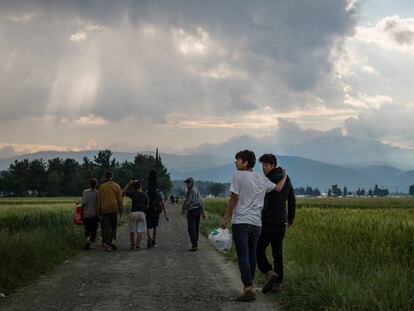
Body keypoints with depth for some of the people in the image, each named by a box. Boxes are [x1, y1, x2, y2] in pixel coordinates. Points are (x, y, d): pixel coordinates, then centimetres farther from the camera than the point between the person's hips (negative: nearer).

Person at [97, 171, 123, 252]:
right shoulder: (116, 186, 3)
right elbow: (120, 199, 2)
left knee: (106, 227, 2)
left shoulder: (101, 187, 4)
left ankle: (108, 245, -4)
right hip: (114, 209, 0)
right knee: (113, 226, 14)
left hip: (105, 209, 0)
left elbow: (99, 200, 6)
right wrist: (120, 210, 9)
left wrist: (99, 211, 11)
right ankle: (113, 241, -3)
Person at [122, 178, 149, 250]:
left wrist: (128, 184, 8)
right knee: (140, 231, 1)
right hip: (142, 213, 1)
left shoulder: (132, 193, -1)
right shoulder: (144, 195, 6)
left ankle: (132, 244, 22)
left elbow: (123, 192, 6)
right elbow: (147, 206, 9)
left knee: (132, 230, 14)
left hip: (133, 213, -1)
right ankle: (138, 245, -8)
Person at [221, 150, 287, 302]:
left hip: (240, 222, -5)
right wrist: (284, 176, 44)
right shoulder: (262, 178, 11)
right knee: (252, 255, 15)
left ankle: (248, 288, -14)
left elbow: (233, 199, -7)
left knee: (243, 257, -6)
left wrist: (225, 218, 0)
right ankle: (249, 284, 25)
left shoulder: (238, 176, -6)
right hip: (256, 222, 5)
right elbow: (278, 188, 24)